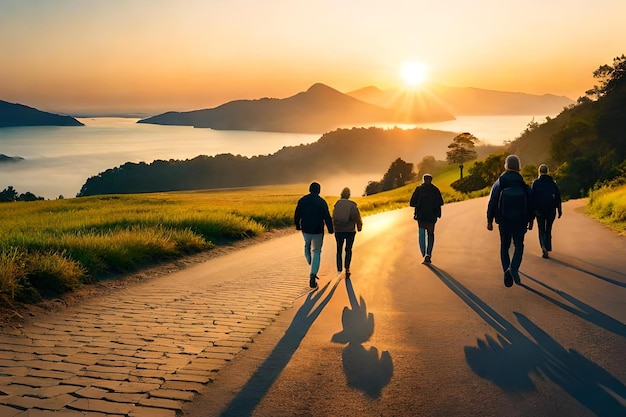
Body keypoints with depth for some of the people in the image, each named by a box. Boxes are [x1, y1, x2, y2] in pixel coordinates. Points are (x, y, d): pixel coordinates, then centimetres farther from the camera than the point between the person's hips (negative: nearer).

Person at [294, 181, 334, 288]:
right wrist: (330, 229, 1)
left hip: (306, 230, 3)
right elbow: (327, 217, -11)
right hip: (318, 231, -2)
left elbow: (297, 215, 6)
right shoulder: (322, 202, -11)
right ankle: (312, 275, -6)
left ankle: (311, 264, 30)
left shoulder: (302, 200, -2)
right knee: (316, 252, 5)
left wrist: (297, 225, 23)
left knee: (307, 247, 31)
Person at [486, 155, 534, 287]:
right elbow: (530, 203, 1)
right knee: (519, 245, 10)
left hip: (504, 220, 0)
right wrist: (530, 220, 11)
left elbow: (492, 203, -3)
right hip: (520, 220, 0)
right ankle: (514, 268, -14)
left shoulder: (499, 183, -2)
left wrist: (489, 220, 2)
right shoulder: (523, 184, -1)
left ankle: (507, 273, 1)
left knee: (504, 246, 10)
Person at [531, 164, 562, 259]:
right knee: (548, 230, 13)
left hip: (539, 210, -1)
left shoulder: (535, 182, -2)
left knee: (541, 230, 6)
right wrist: (559, 210, 5)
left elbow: (532, 197, -6)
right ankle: (547, 249, 13)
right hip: (551, 210, 2)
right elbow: (558, 197, 3)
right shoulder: (552, 182, 4)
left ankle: (544, 247, -16)